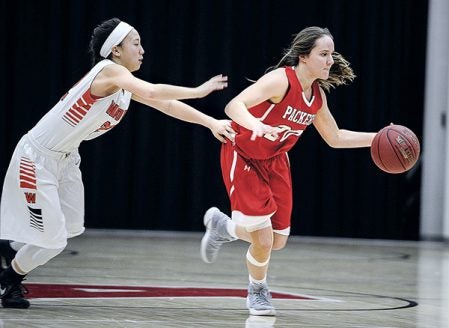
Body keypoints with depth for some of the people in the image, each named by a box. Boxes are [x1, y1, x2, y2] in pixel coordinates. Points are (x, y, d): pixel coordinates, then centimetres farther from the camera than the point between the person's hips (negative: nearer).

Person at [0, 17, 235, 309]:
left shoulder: (126, 84, 5)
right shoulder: (108, 70, -23)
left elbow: (165, 104, 6)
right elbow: (153, 93, -37)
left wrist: (211, 123, 0)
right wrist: (198, 91, -30)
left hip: (65, 158, 9)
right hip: (38, 157, -9)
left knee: (72, 227, 15)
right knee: (53, 240, -6)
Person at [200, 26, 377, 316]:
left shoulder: (318, 95, -4)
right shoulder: (281, 80, -26)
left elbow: (335, 138, 10)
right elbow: (234, 105, -38)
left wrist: (377, 138, -1)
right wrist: (256, 126, -57)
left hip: (275, 161, 7)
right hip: (242, 156, -7)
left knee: (278, 240, 5)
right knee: (263, 239, -10)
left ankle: (222, 226, 33)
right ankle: (258, 292, 20)